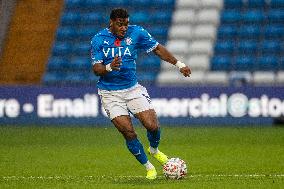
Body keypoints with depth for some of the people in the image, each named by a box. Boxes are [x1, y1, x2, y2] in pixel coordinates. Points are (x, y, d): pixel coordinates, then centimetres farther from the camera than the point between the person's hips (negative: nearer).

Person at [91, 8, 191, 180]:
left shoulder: (136, 33, -3)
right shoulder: (98, 40, -8)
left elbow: (157, 49, 6)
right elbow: (96, 69, -13)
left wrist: (179, 64, 2)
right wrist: (109, 67, -34)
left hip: (133, 88, 2)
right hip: (110, 93, -2)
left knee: (152, 126, -10)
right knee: (128, 132, -11)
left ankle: (154, 150, 26)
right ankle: (148, 167, 9)